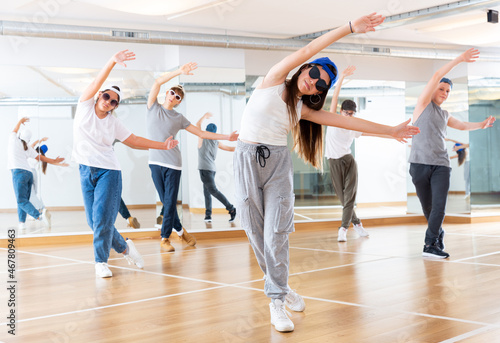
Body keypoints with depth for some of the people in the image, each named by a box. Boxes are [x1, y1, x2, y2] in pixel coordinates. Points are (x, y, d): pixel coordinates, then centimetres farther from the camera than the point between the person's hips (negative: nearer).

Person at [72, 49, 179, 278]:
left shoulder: (113, 124, 4)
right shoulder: (85, 106, 2)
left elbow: (134, 141, 13)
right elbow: (96, 83, -11)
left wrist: (162, 145, 10)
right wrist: (112, 62, -25)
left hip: (108, 171, -1)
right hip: (86, 171, 1)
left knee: (103, 218, -11)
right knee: (94, 221, 3)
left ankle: (101, 261, 5)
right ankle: (124, 247, 25)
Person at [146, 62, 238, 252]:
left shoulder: (179, 118, 11)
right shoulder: (153, 107, 8)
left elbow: (201, 133, 15)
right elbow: (157, 82, -5)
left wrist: (227, 137, 12)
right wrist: (178, 72, -16)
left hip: (173, 164, 0)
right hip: (155, 162, 0)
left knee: (170, 202, -4)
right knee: (165, 202, 2)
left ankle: (165, 238, 7)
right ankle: (180, 230, 20)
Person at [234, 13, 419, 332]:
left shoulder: (303, 109, 8)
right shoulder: (274, 80, 0)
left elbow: (346, 120, 9)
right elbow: (307, 51, -7)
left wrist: (391, 130, 9)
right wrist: (349, 28, -13)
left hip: (278, 163, 2)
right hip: (248, 159, -2)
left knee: (276, 232, -9)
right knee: (256, 231, 2)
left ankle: (277, 300, -2)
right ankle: (280, 286, 21)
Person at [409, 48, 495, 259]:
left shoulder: (445, 115, 24)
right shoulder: (424, 103, 8)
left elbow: (462, 125, 45)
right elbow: (437, 76, -2)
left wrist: (481, 125, 33)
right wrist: (459, 59, -4)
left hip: (441, 164, 4)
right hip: (420, 163, -4)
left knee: (439, 205, -14)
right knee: (427, 207, 4)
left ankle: (430, 245, -13)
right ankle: (439, 235, 26)